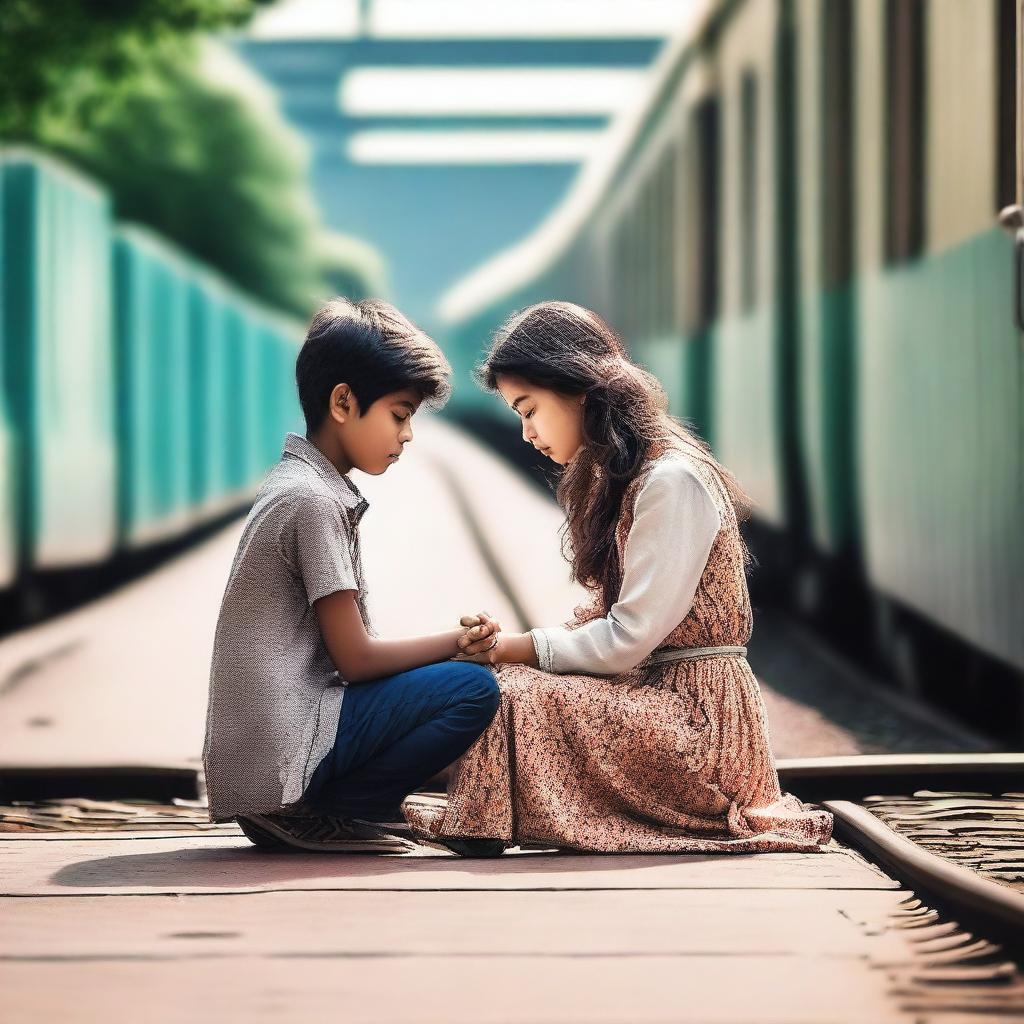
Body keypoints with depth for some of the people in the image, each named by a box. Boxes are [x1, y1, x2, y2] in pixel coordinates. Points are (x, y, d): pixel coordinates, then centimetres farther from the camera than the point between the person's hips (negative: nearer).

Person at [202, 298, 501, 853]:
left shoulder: (293, 484, 17)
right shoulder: (313, 500, -13)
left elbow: (346, 652, 17)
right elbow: (355, 657, -12)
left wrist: (453, 641, 7)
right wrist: (459, 641, 0)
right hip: (280, 757, -10)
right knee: (473, 688, -12)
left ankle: (292, 812, 9)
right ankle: (325, 816, -7)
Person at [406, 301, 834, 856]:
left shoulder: (671, 480, -17)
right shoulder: (617, 476, 15)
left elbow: (628, 637, -19)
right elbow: (606, 615, 14)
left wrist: (522, 648, -8)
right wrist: (506, 646, -1)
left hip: (697, 713, -10)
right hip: (656, 692, 10)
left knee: (513, 696, -24)